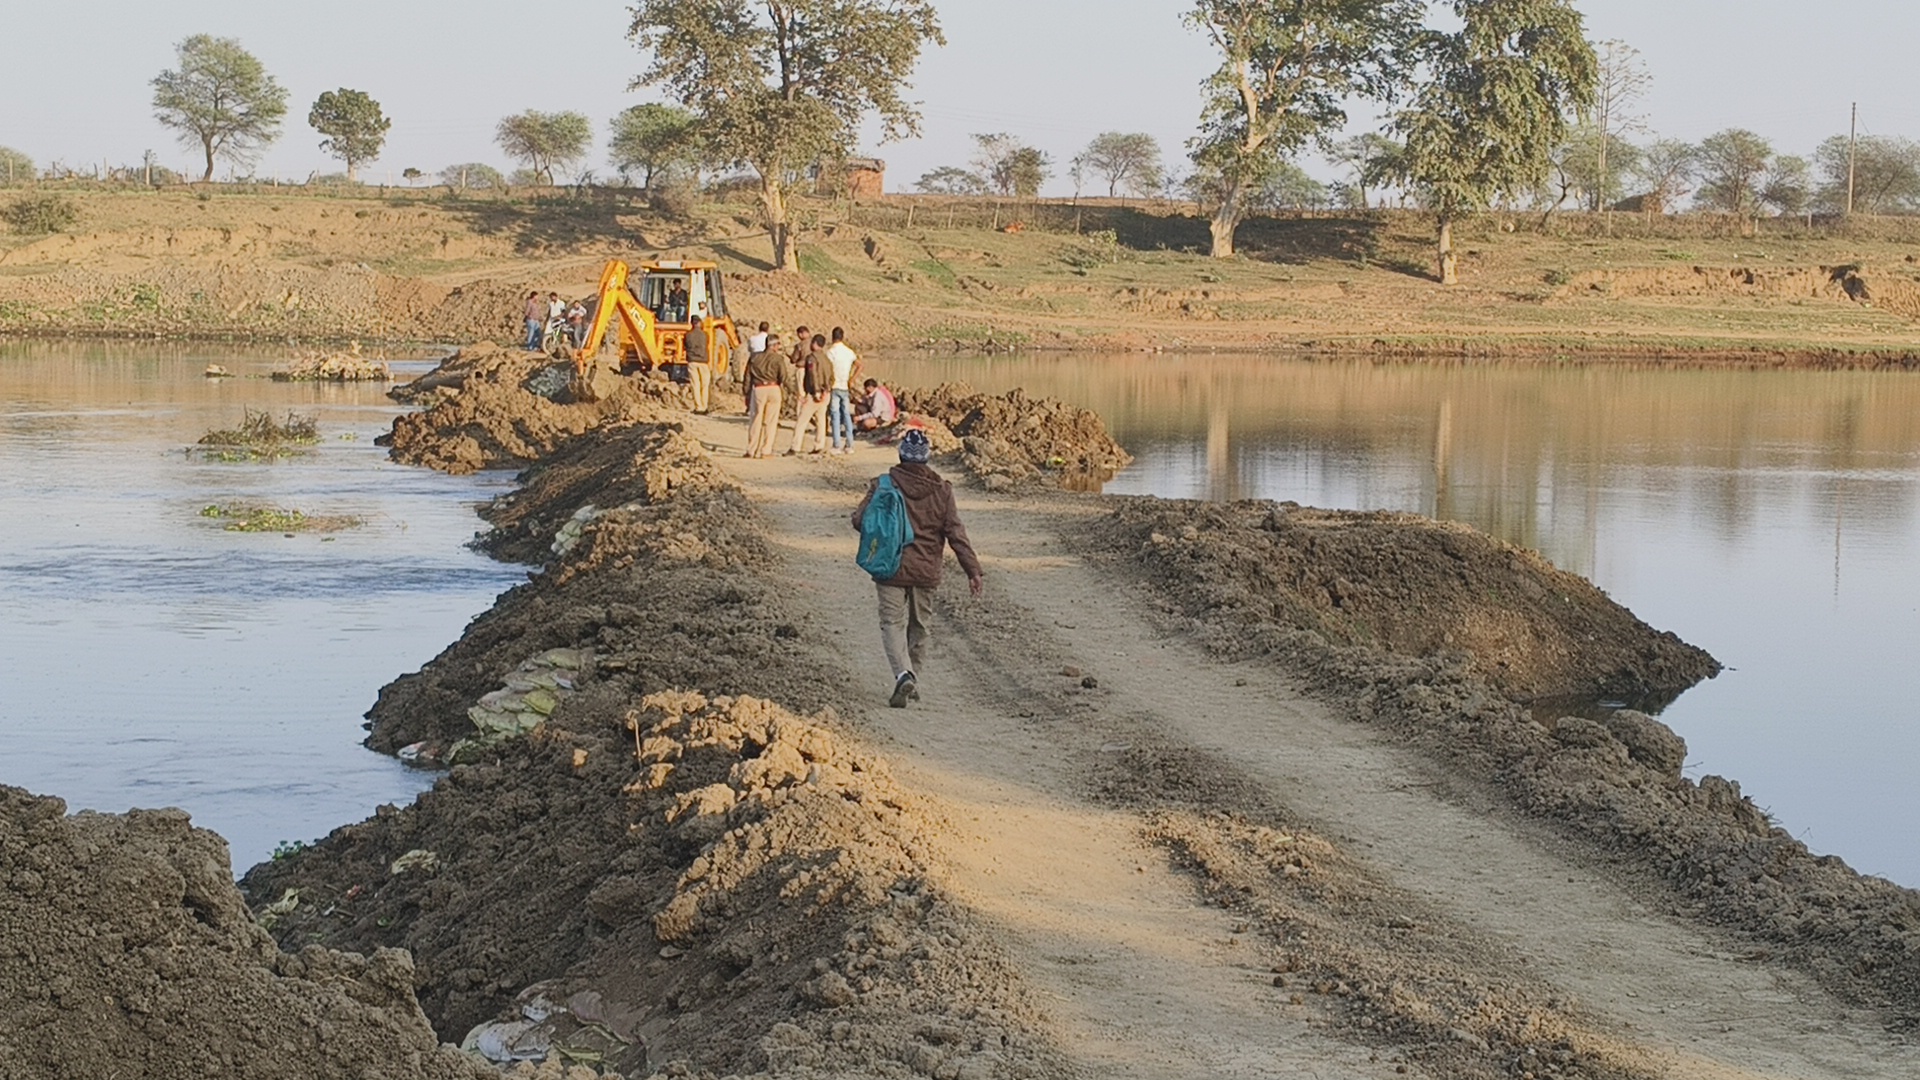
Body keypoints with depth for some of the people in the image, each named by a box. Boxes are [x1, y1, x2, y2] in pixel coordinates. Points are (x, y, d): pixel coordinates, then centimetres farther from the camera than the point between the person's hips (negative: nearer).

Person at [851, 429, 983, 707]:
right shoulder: (941, 490, -2)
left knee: (893, 623, -1)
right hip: (926, 571, 2)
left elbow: (859, 520, -7)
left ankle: (904, 675, -23)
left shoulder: (883, 485, -7)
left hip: (892, 569, -2)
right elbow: (955, 532, -5)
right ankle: (914, 681, 24)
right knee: (919, 626, 17)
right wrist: (972, 569, -3)